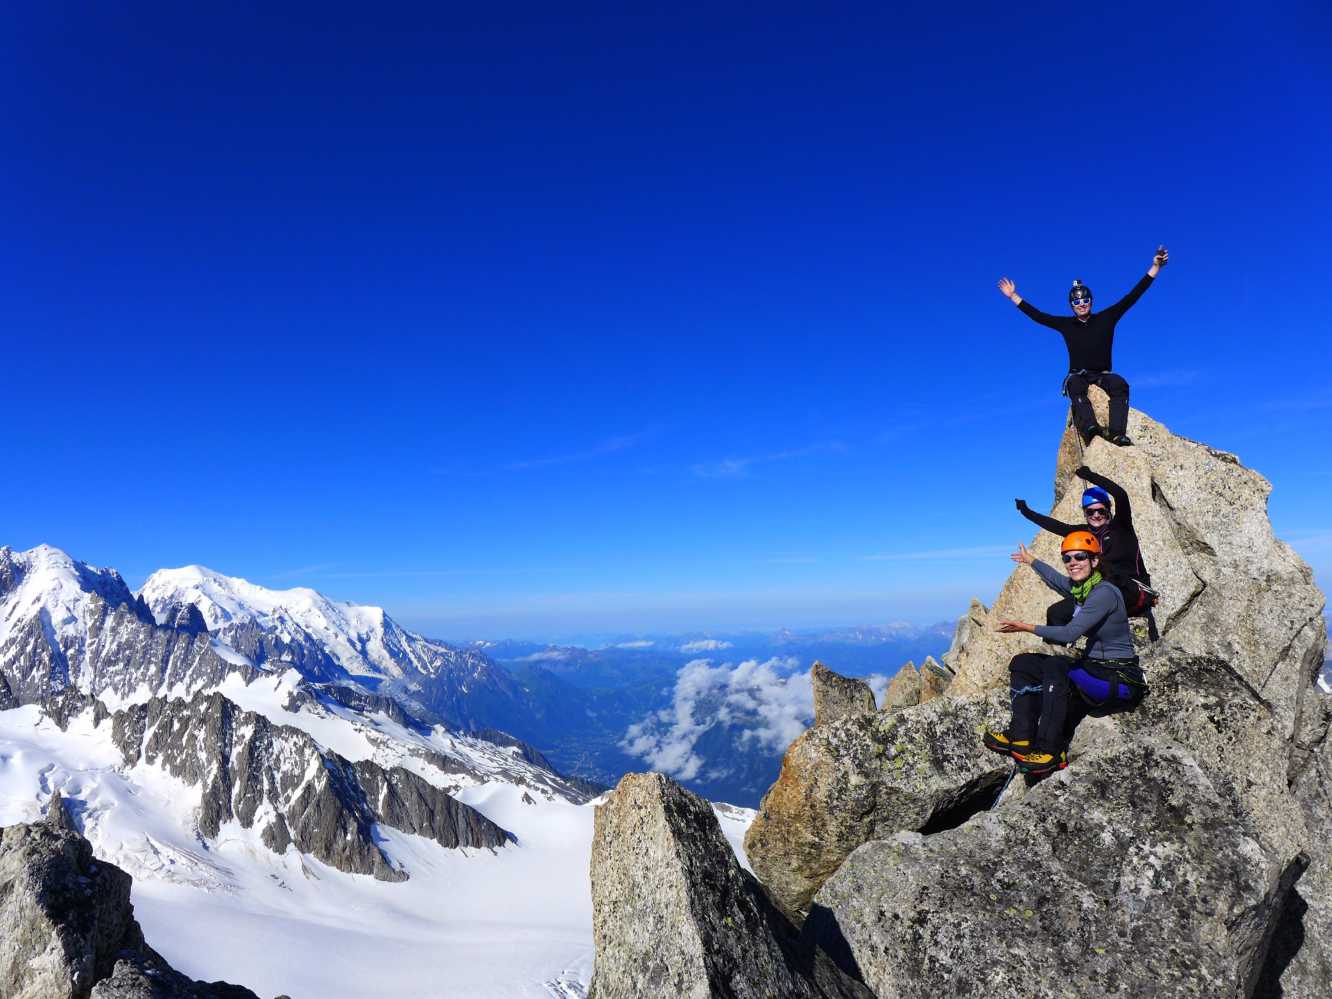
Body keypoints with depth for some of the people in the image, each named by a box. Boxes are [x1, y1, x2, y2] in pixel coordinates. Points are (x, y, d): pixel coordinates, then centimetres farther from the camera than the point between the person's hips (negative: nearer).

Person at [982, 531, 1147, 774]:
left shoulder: (1104, 593, -18)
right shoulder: (1079, 588, 7)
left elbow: (1070, 633, -26)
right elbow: (1056, 579, 31)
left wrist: (1027, 627, -16)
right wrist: (1031, 560, 46)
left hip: (1121, 681, -9)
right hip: (1095, 670, 10)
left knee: (1056, 665, -32)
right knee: (1022, 663, 4)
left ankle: (1051, 751, -29)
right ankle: (1021, 737, -7)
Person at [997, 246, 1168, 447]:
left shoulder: (1106, 319, 8)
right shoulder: (1066, 324, 10)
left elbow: (1132, 296, 6)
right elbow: (1037, 315, 11)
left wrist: (1155, 267, 2)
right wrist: (1013, 296, 10)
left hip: (1102, 375, 1)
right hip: (1078, 376, -1)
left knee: (1120, 384, -35)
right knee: (1075, 386, -38)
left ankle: (1117, 433, -51)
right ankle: (1090, 429, -62)